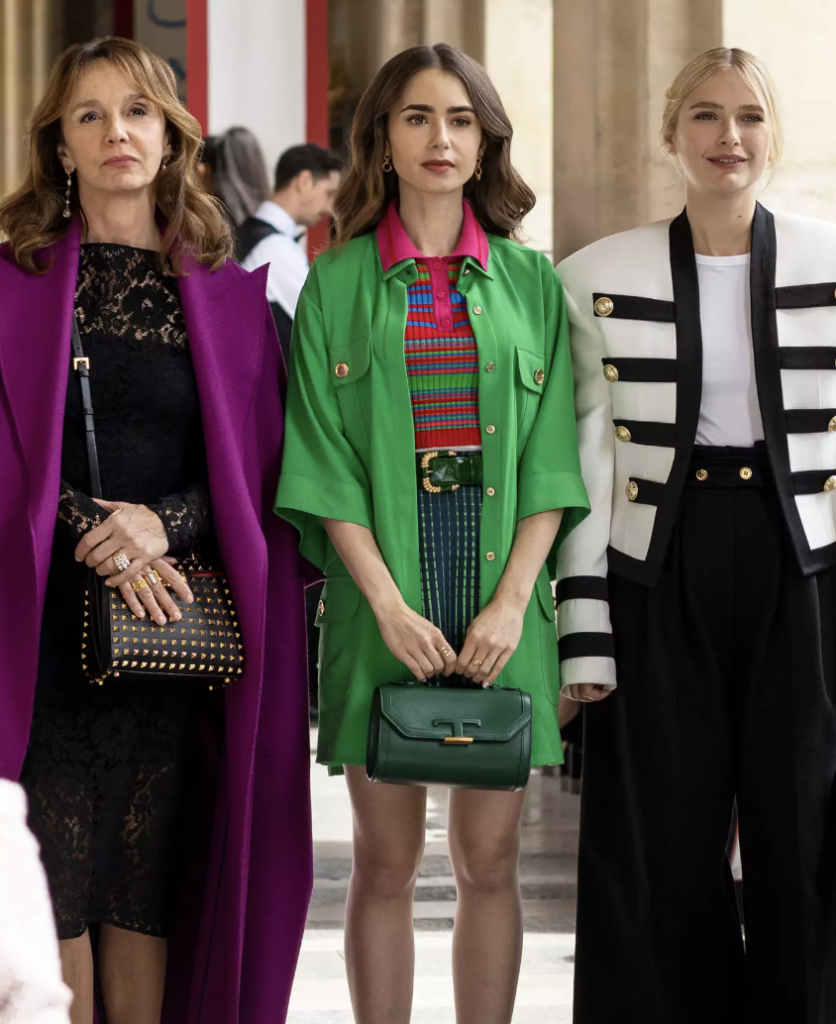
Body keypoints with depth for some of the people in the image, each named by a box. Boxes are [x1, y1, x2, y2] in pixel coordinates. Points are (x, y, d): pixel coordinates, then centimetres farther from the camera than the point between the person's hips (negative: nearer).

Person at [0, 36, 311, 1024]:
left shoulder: (228, 294, 10)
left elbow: (252, 462, 7)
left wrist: (162, 524, -11)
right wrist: (94, 536, -14)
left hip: (171, 620, 2)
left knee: (147, 876, 3)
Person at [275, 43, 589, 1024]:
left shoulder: (529, 282, 8)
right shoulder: (338, 283, 4)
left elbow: (551, 460, 4)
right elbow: (325, 460, -1)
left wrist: (514, 598, -8)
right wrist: (388, 601, -12)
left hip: (502, 597, 1)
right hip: (382, 591, -1)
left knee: (489, 860, 3)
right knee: (385, 862, 2)